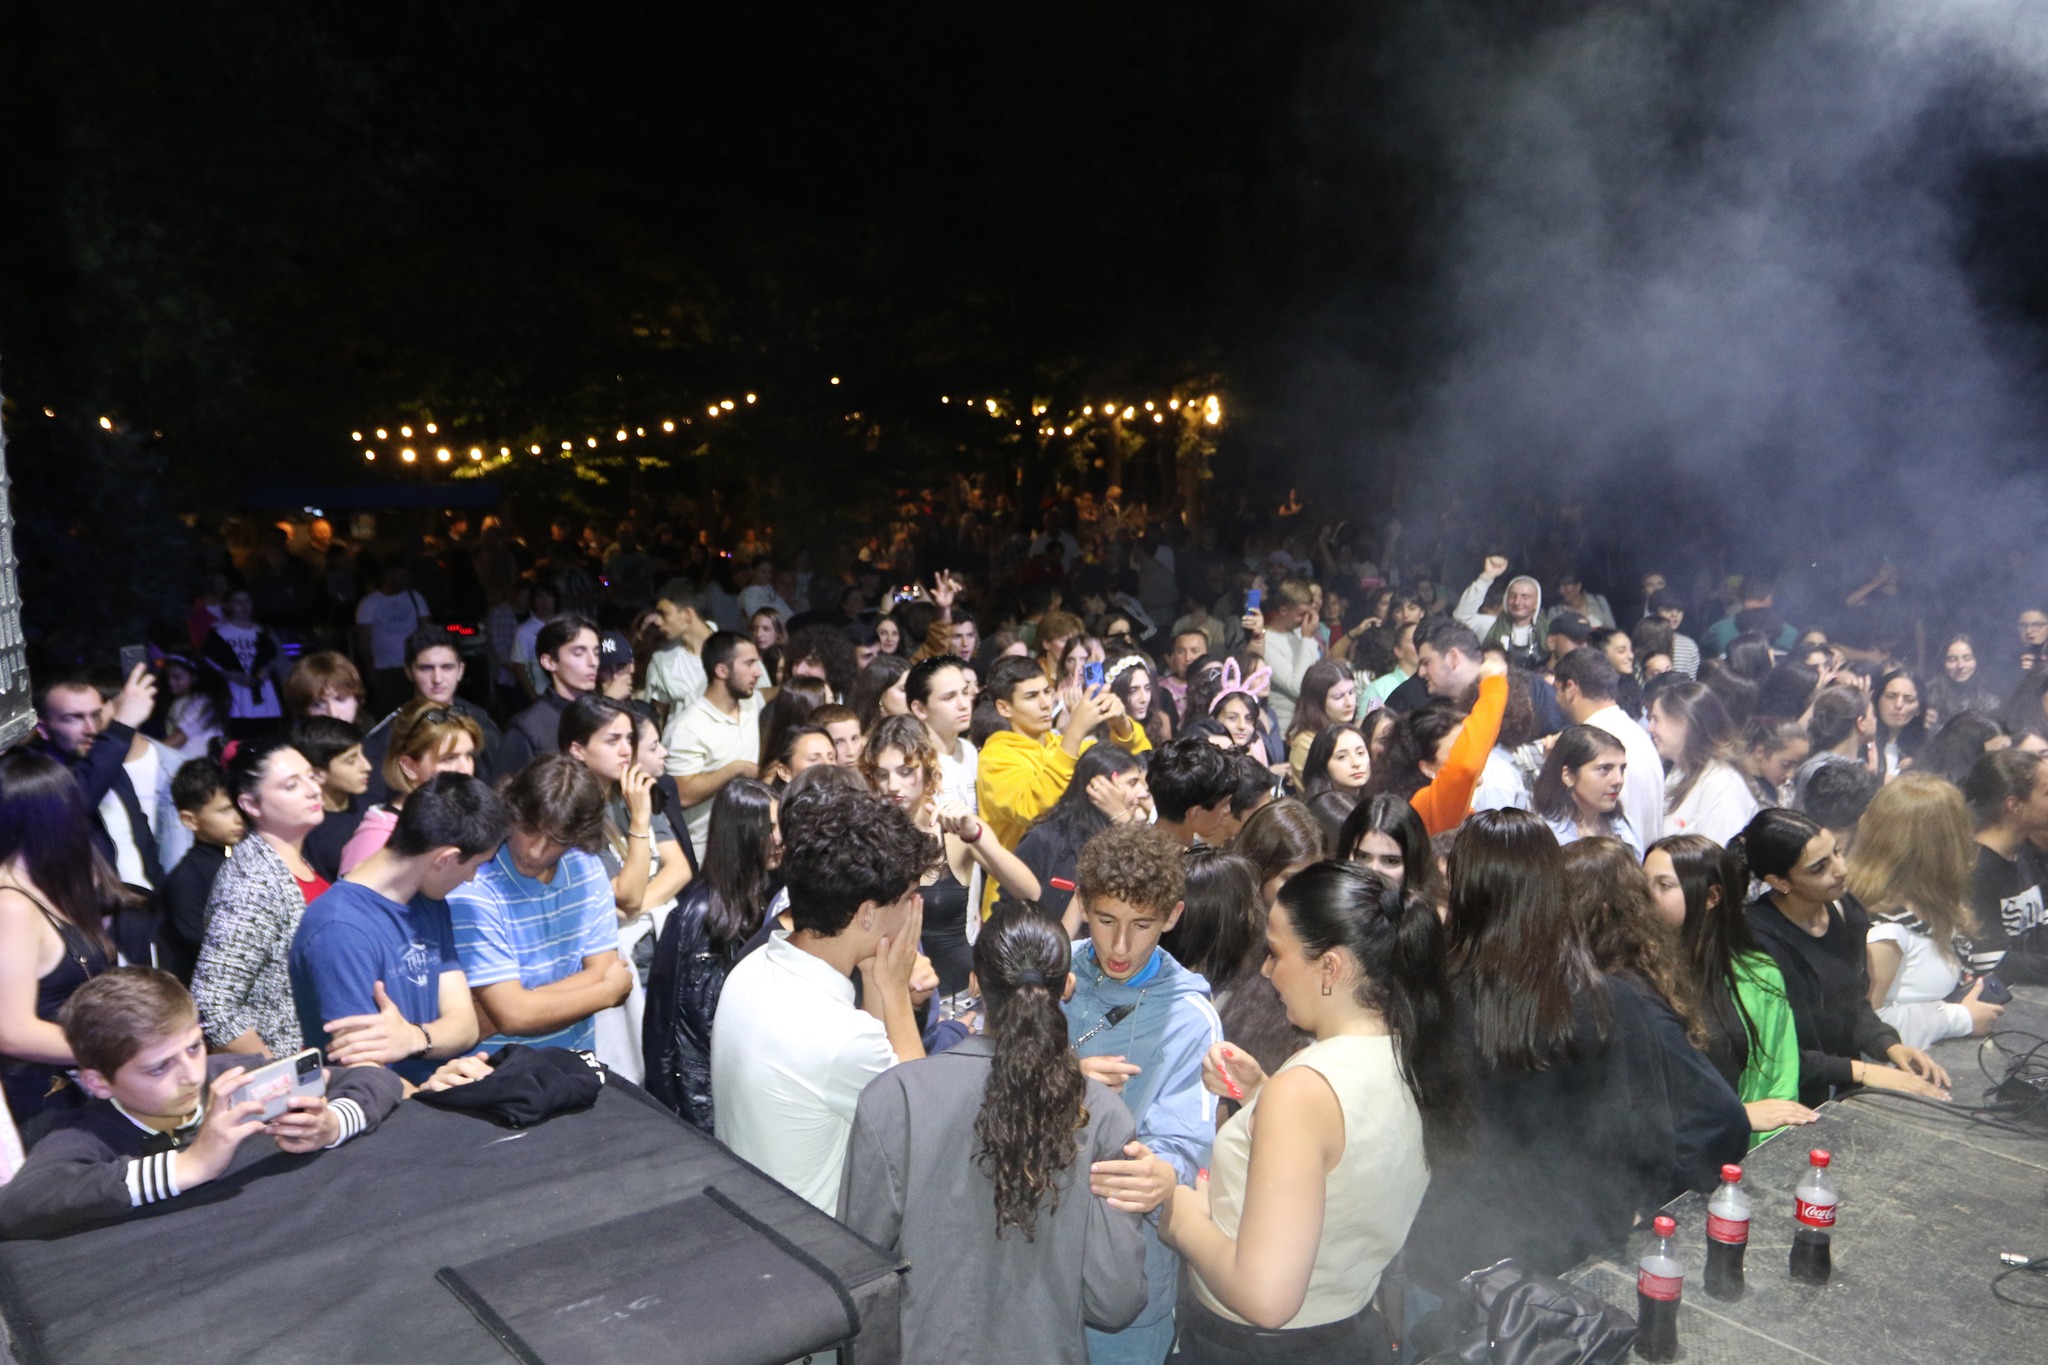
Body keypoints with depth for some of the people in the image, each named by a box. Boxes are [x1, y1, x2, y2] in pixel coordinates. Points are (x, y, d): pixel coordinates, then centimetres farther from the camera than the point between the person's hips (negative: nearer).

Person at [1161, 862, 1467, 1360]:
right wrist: (1262, 1093, 3)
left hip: (1260, 1345, -7)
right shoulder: (1415, 1060, -4)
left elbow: (1265, 1296, -31)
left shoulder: (1306, 1089, -28)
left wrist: (1184, 1222, -15)